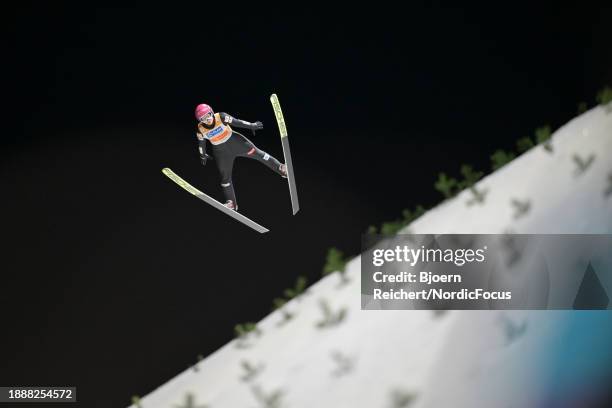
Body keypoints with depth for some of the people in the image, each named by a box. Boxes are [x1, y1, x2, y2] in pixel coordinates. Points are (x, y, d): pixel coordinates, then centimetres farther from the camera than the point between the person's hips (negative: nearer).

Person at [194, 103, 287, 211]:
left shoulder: (221, 117, -22)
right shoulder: (201, 129, -14)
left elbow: (236, 122, -17)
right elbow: (201, 143, 3)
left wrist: (251, 125, -16)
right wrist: (203, 156, 15)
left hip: (235, 142, -1)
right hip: (221, 152, 1)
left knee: (256, 153, -4)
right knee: (225, 176, 3)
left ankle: (280, 168, 9)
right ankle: (231, 203, 12)